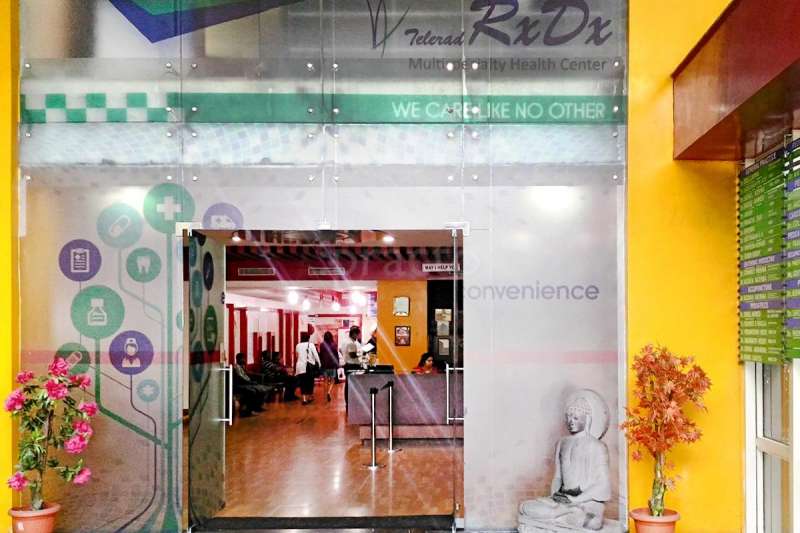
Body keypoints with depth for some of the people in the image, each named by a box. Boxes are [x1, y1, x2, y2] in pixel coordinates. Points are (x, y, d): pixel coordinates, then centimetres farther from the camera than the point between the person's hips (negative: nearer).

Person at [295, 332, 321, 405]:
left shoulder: (298, 346, 6)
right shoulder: (311, 345, -4)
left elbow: (297, 356, 14)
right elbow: (316, 355, -6)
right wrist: (319, 364, 2)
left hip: (300, 366, 2)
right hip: (309, 366, -2)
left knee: (302, 383, 5)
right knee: (310, 382, 13)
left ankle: (304, 399, -3)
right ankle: (310, 397, 23)